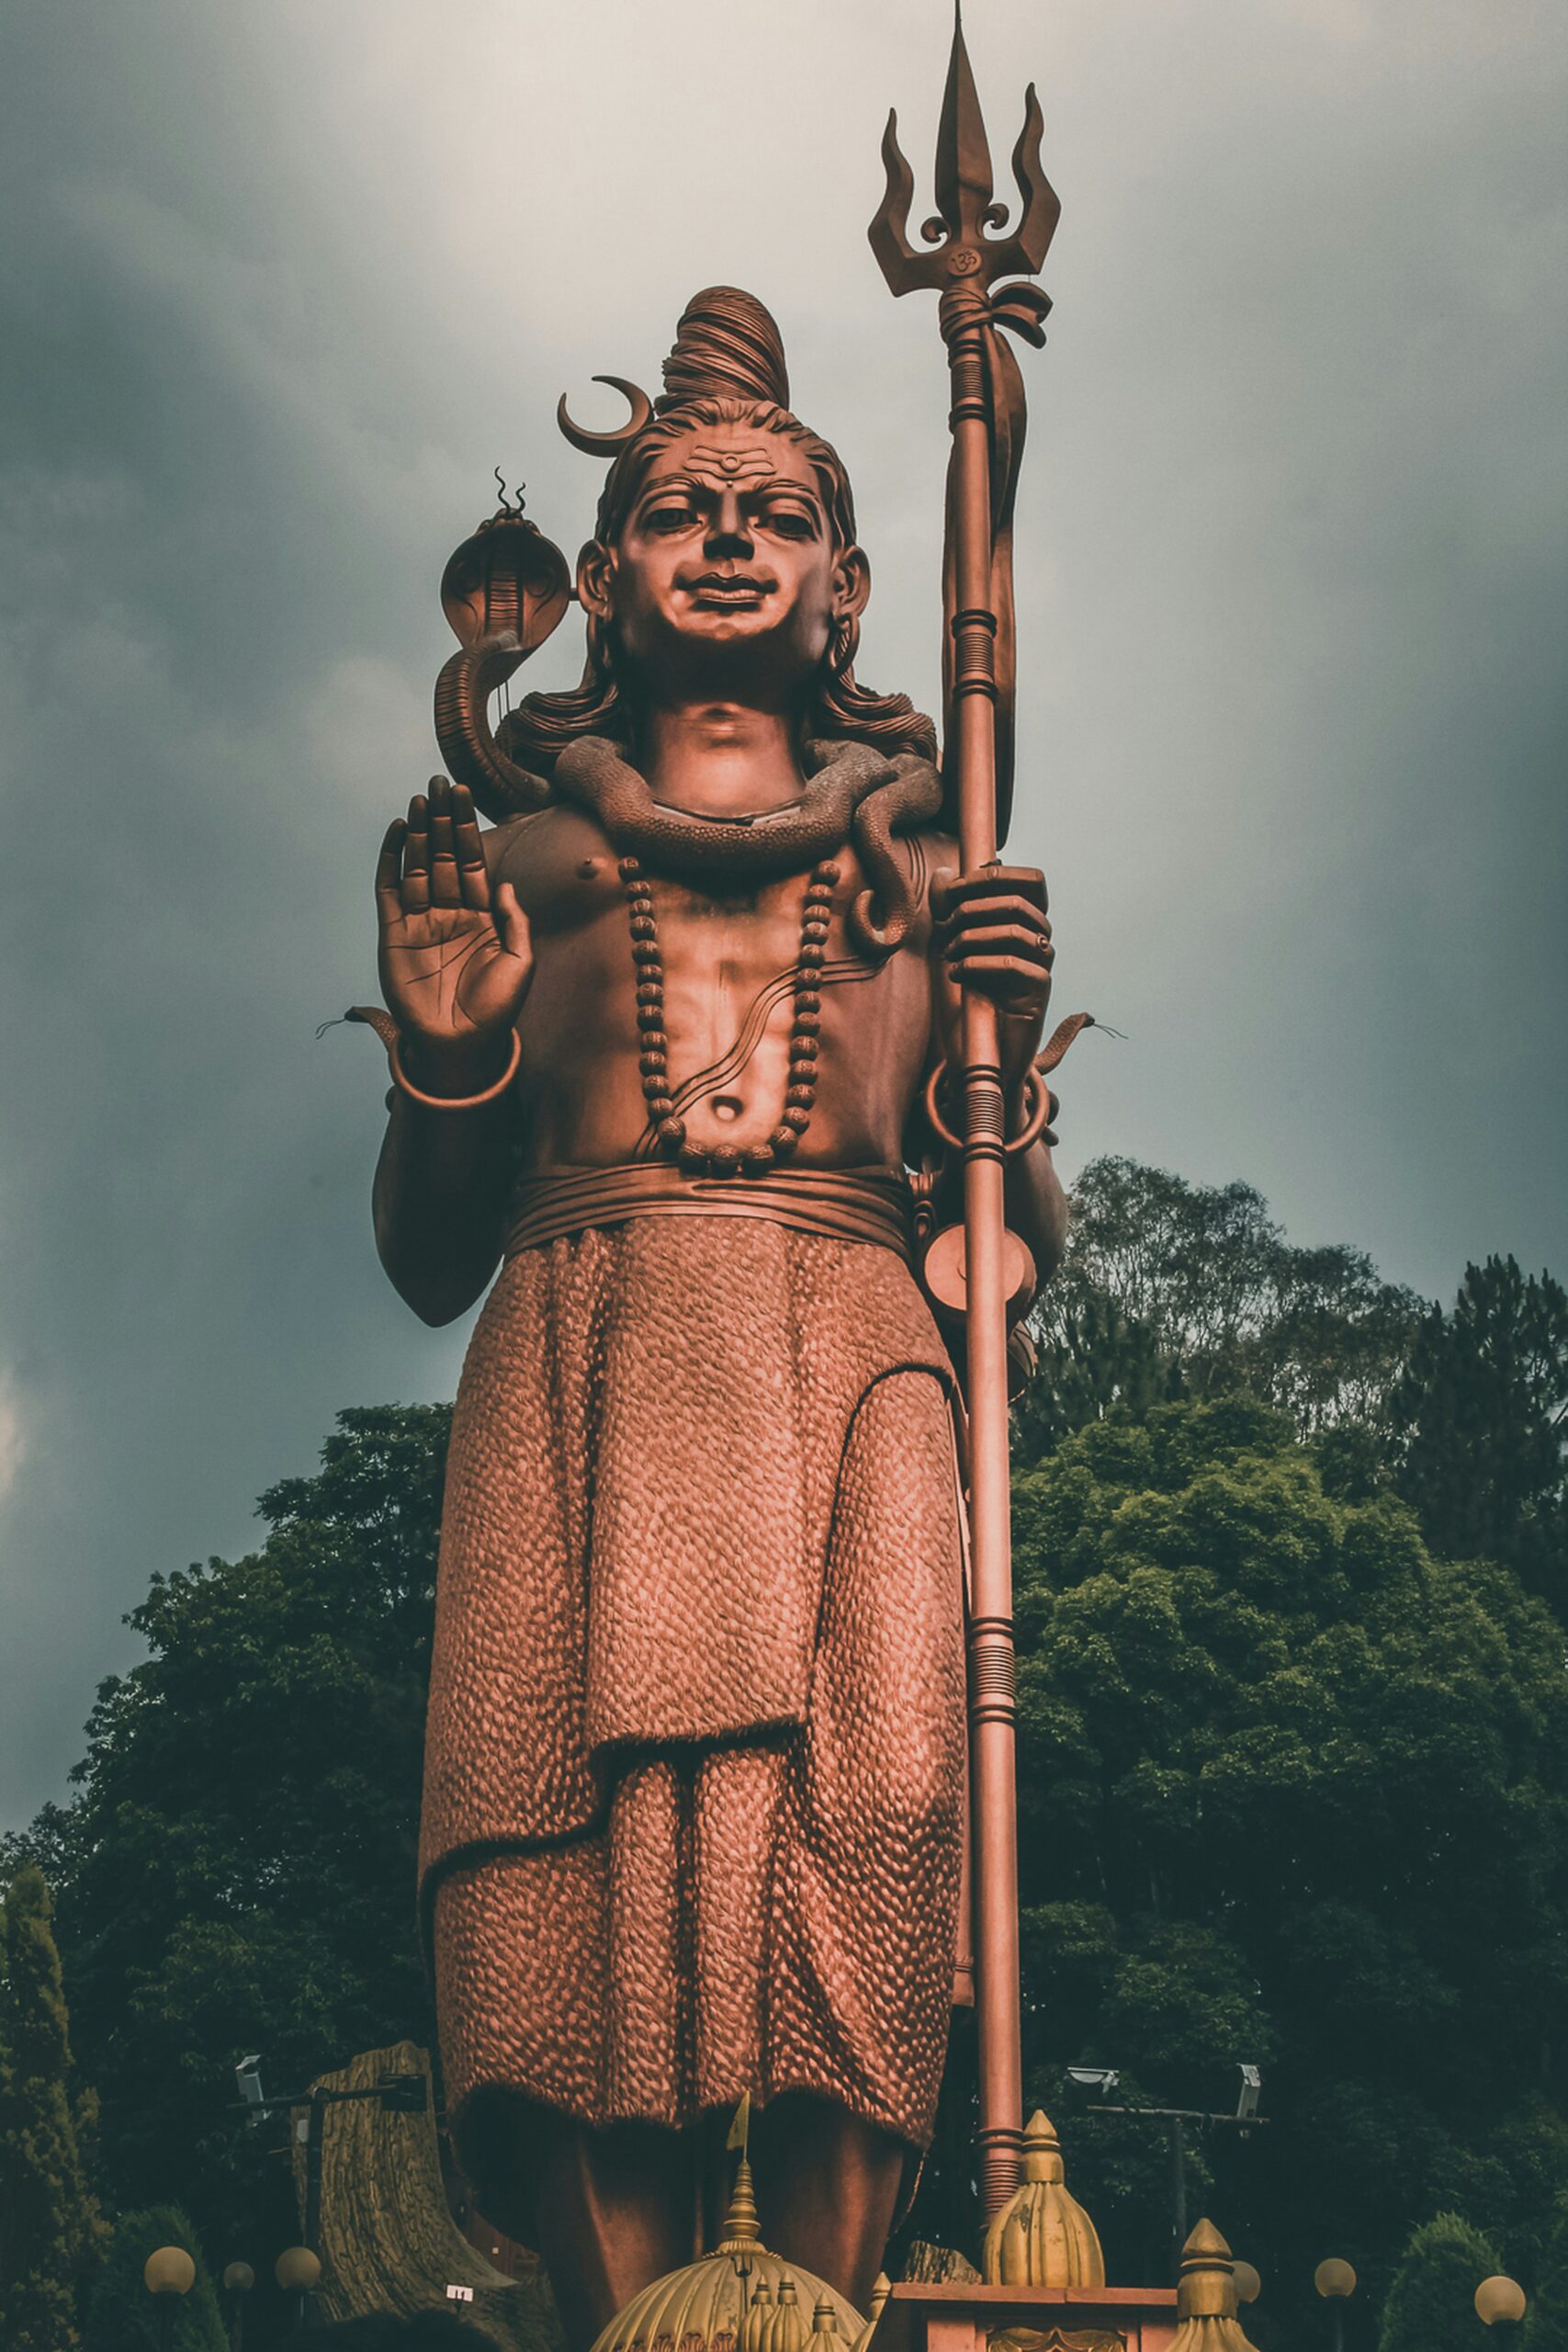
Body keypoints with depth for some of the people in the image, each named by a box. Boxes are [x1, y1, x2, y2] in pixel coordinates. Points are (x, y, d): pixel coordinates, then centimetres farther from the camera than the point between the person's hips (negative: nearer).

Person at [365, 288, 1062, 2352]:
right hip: (585, 1369, 0)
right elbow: (431, 1258, 20)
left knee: (865, 1798, -26)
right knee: (595, 1803, -23)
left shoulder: (925, 866, 23)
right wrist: (444, 1040, 3)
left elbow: (1022, 1244, 22)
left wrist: (1002, 1054, 3)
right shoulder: (522, 858, 22)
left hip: (849, 1361, 0)